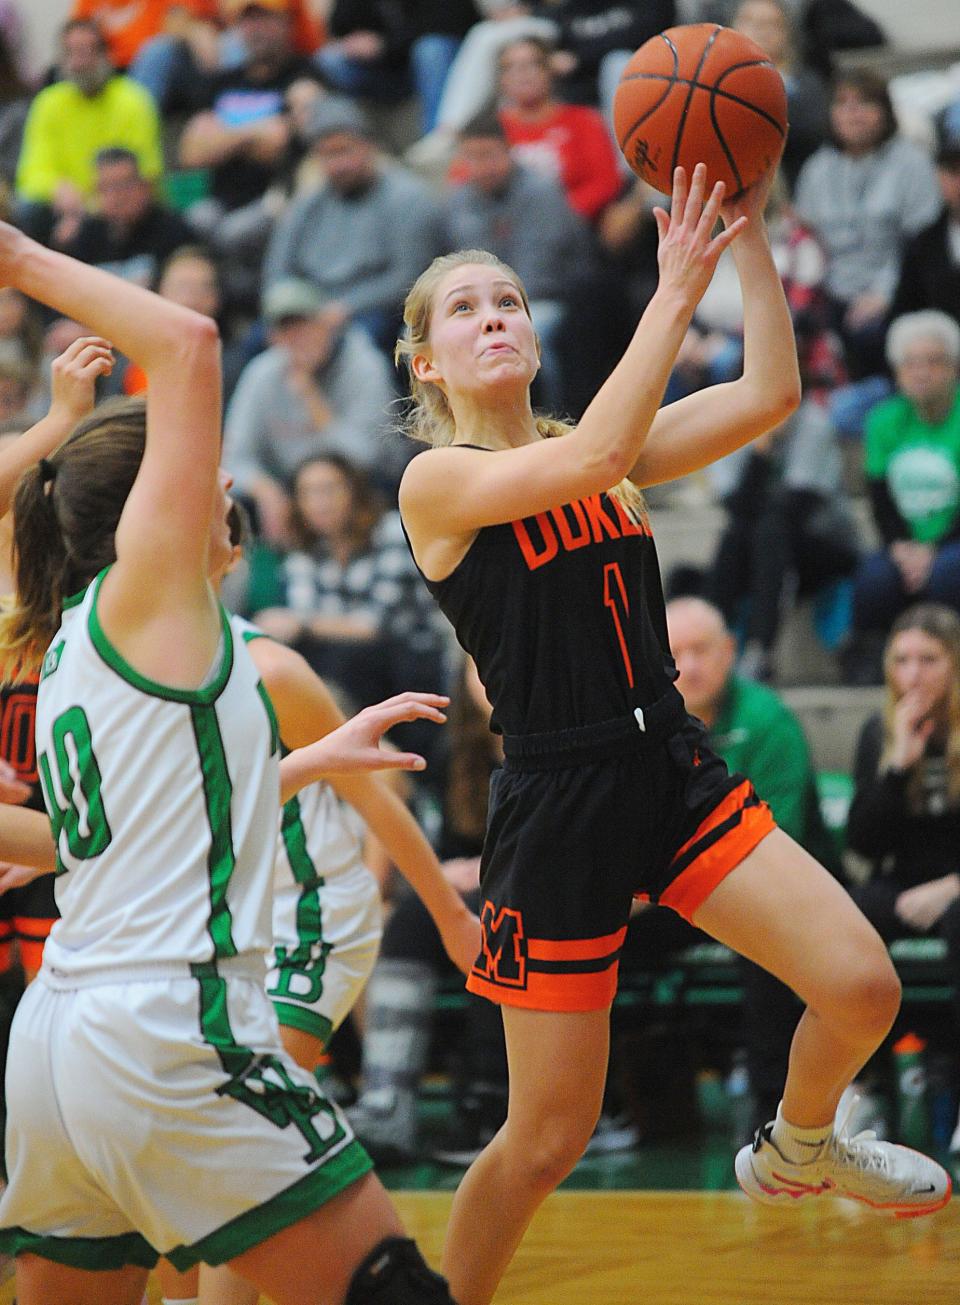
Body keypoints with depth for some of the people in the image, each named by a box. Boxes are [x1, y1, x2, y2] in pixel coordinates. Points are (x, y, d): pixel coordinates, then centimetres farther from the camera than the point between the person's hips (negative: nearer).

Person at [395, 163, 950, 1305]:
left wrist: (748, 235, -11)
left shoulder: (602, 451, 9)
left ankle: (797, 1150, 24)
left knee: (861, 989, -9)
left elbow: (770, 396, -2)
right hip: (558, 807, -5)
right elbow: (595, 457, -25)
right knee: (548, 1138, -2)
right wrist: (677, 286, -23)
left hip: (676, 772, 5)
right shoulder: (437, 481, -7)